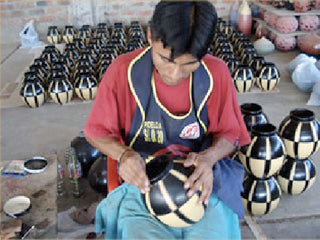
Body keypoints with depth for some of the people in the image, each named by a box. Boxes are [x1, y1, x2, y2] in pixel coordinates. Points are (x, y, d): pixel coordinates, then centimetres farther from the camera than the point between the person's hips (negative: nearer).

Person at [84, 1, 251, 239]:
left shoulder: (217, 73, -6)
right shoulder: (123, 71, -9)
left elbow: (229, 133, 6)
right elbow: (98, 131, 2)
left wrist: (209, 157, -17)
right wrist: (123, 154, -19)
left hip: (202, 181, 2)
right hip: (142, 181, -1)